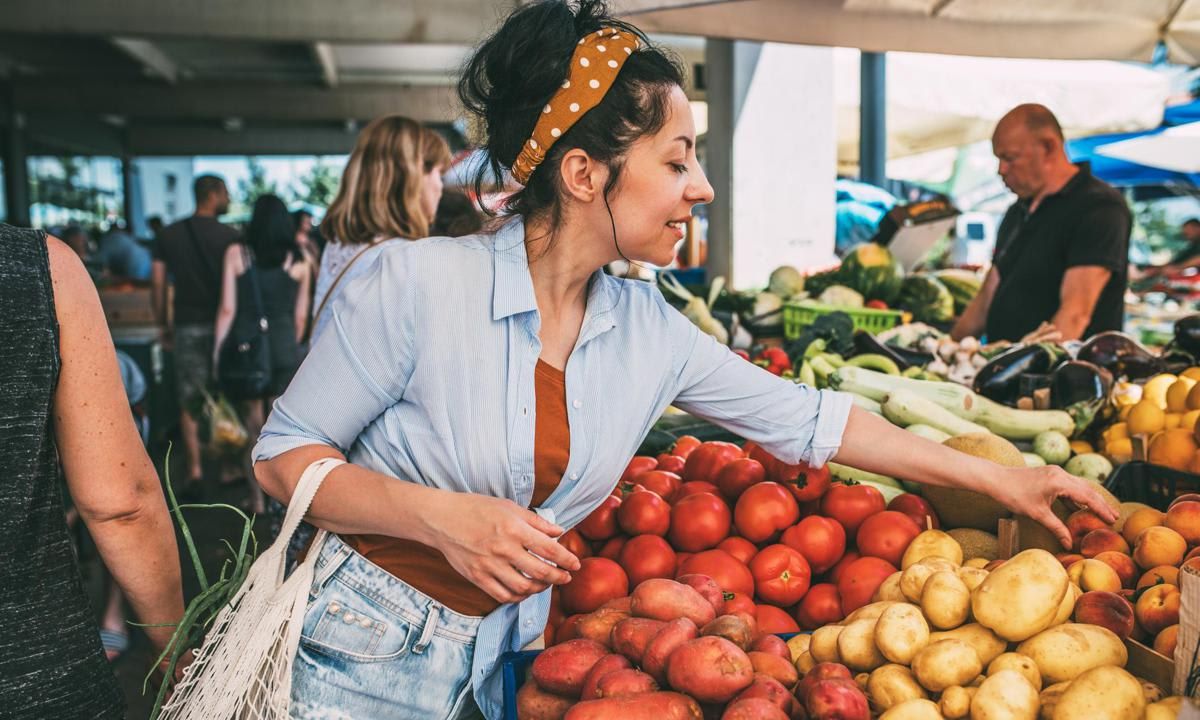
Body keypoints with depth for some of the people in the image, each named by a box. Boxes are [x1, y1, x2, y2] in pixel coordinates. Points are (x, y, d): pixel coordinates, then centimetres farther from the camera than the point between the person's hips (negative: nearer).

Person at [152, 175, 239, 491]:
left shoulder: (170, 234, 5)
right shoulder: (229, 236, -6)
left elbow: (158, 285, 5)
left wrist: (163, 325, 14)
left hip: (186, 326, 2)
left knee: (189, 401, 6)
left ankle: (195, 469, 3)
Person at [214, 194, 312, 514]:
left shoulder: (236, 254, -3)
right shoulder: (299, 261, 1)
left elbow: (227, 309, -4)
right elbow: (301, 316, 6)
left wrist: (217, 352, 4)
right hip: (284, 350, 1)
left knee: (252, 430, 11)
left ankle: (257, 498, 17)